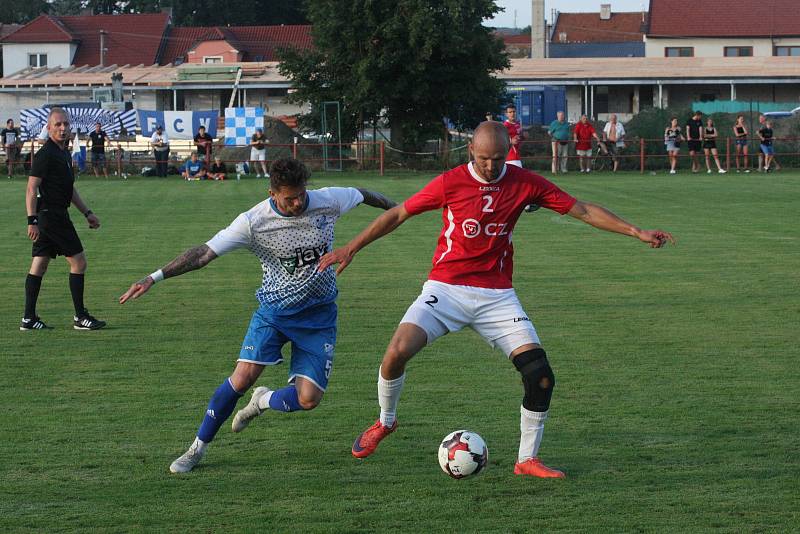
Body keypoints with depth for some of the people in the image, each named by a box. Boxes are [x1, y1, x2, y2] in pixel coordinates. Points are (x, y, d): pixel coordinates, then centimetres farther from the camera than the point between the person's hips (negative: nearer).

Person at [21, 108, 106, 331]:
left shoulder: (64, 153, 16)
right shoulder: (46, 154, -14)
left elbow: (69, 189, 26)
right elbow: (31, 189, -19)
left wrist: (87, 212, 25)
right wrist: (32, 220, -24)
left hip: (49, 217, 10)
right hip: (52, 216, -10)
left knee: (38, 266, 7)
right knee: (78, 262, -5)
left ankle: (29, 318, 8)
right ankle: (80, 317, 0)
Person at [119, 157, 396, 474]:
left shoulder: (327, 201, -11)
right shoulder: (253, 222, -18)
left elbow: (362, 195, 10)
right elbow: (205, 253, -18)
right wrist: (155, 278, -25)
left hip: (318, 315, 2)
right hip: (274, 310, -2)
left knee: (308, 399, -12)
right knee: (243, 377, -19)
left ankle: (263, 401, 24)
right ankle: (198, 447, 2)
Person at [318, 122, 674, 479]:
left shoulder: (525, 184, -1)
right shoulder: (451, 183, -6)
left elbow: (582, 210, 3)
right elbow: (399, 214, 3)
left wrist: (636, 232, -3)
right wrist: (351, 249, 1)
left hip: (497, 295, 2)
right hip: (446, 288, -2)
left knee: (540, 375, -12)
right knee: (397, 352, -21)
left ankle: (528, 459, 6)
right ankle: (385, 421, 10)